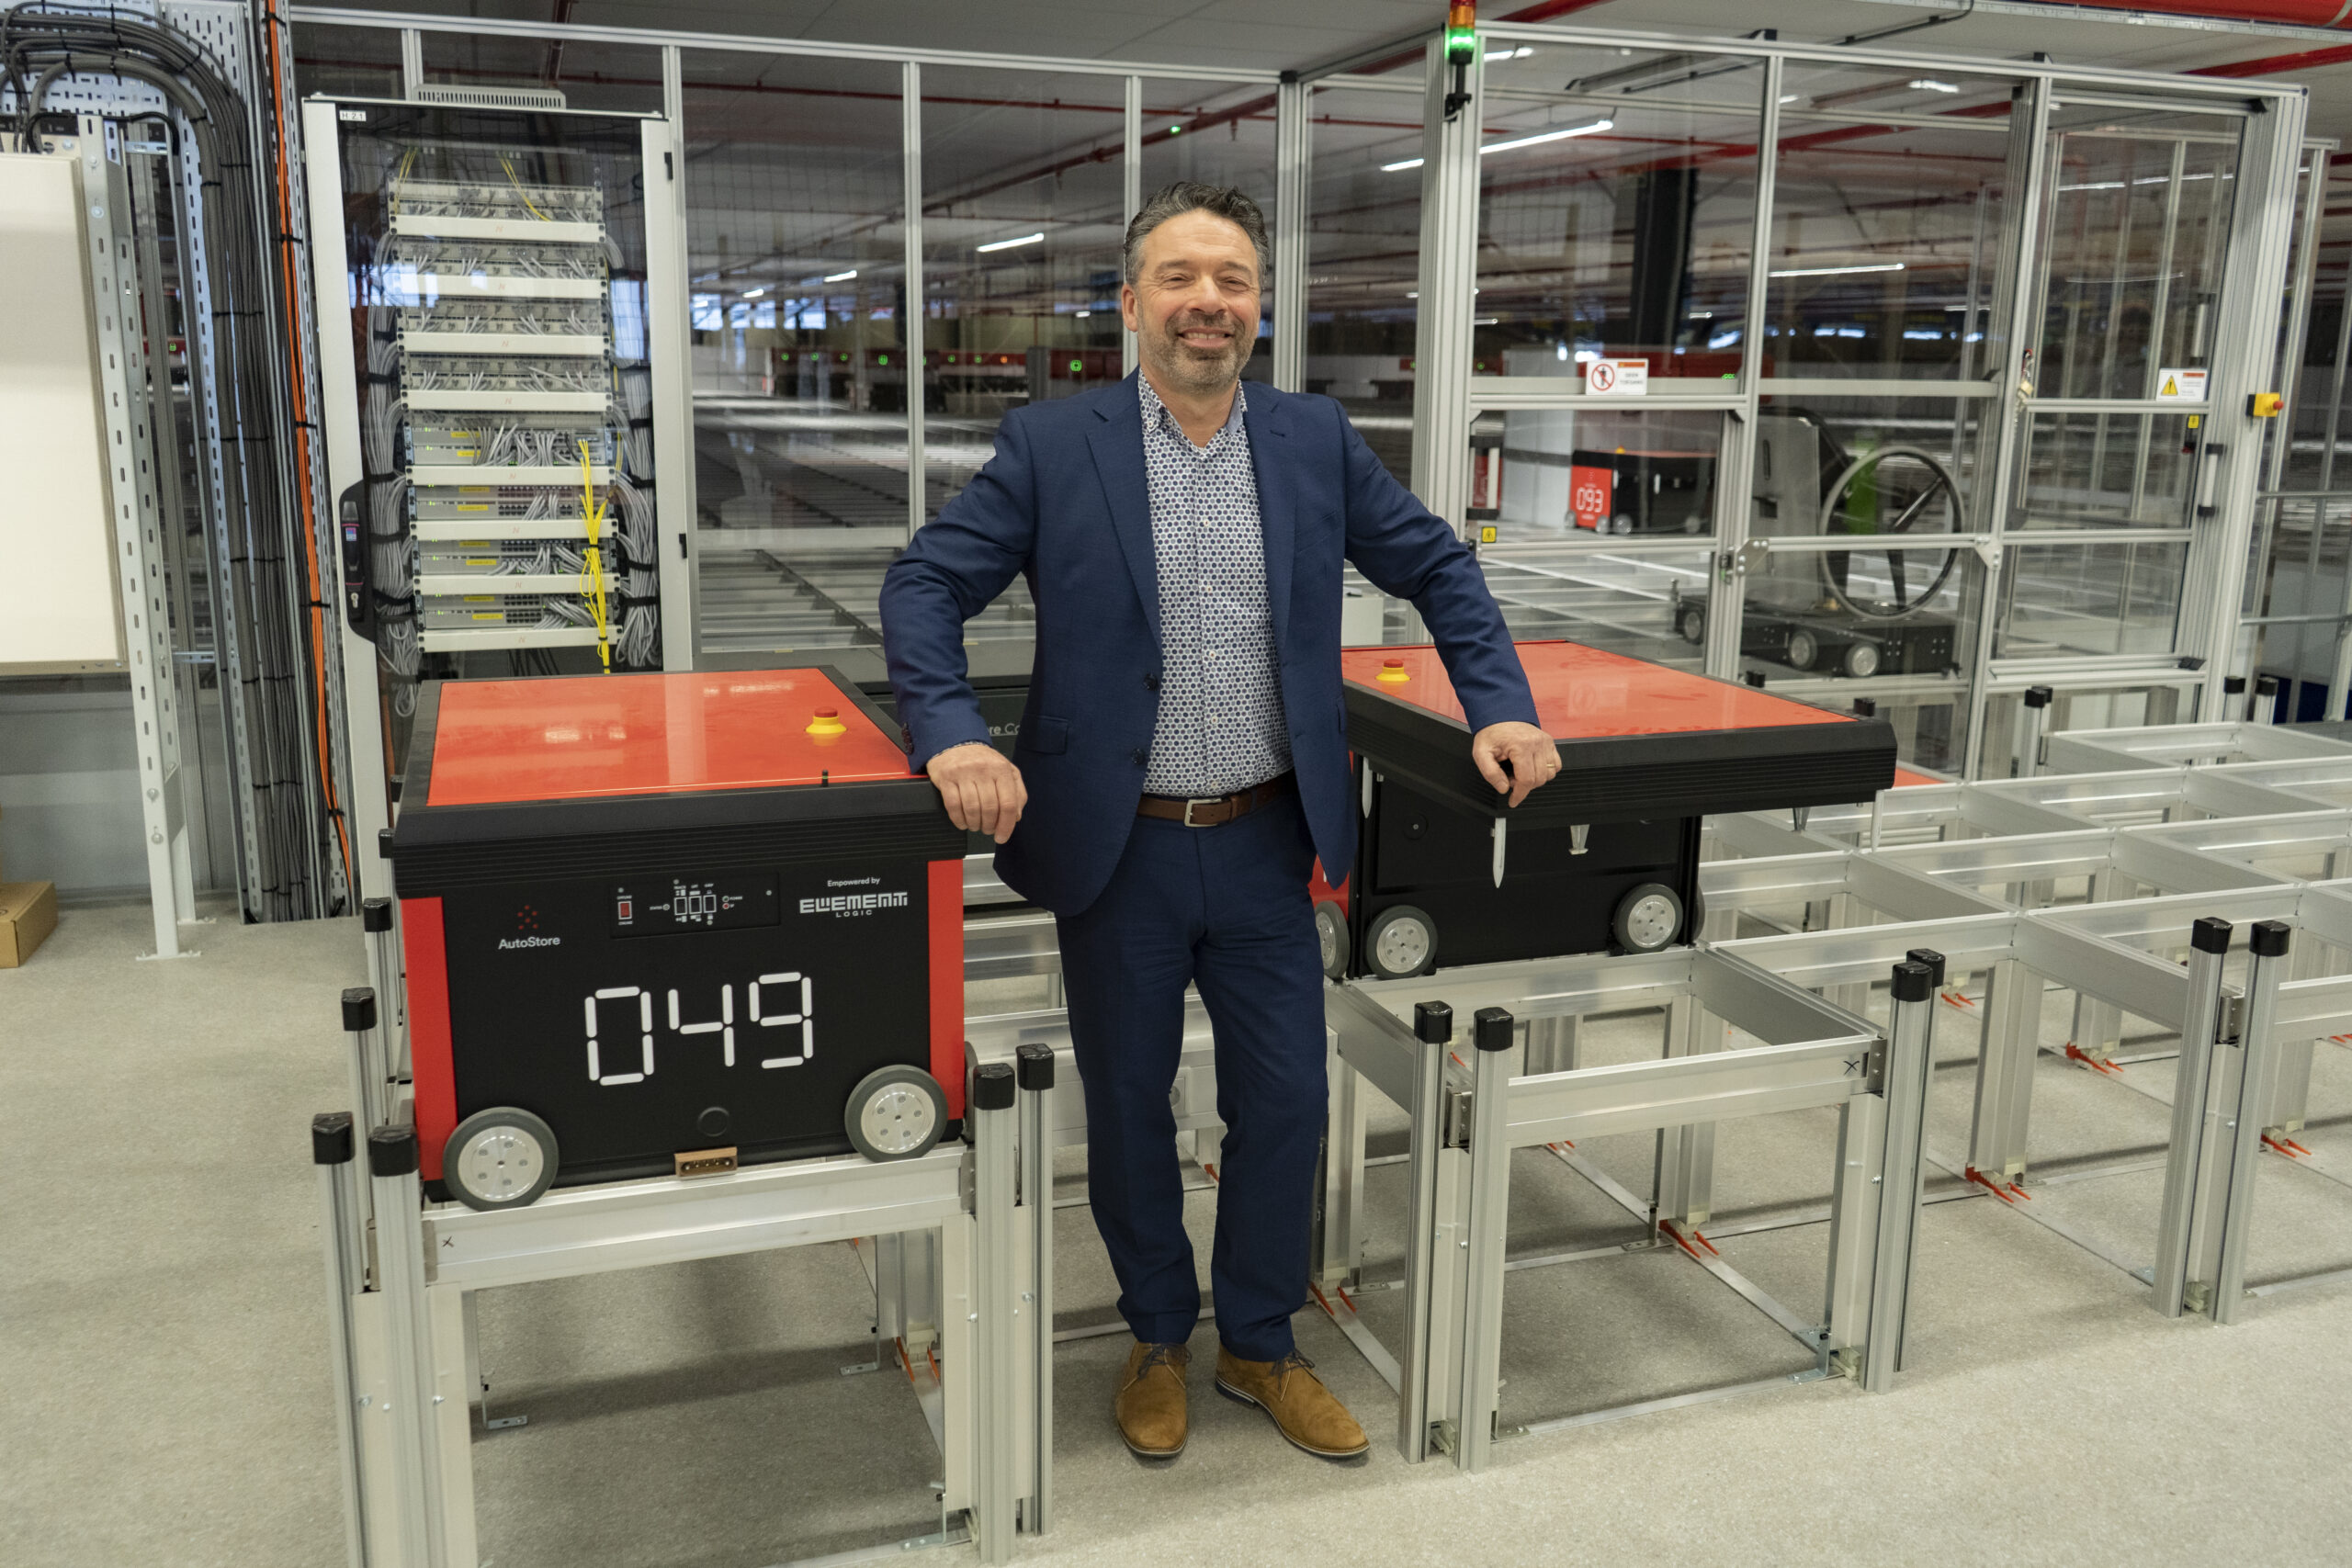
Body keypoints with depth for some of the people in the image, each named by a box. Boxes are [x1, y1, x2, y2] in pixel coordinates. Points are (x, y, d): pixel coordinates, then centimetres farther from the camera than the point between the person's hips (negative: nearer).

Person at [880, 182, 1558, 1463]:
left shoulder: (1317, 442, 2)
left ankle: (1259, 1343, 34)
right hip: (1118, 849, -2)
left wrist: (1501, 706, -2)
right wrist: (951, 735, -23)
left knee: (1284, 1105, 10)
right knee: (1127, 1107, 13)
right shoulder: (1051, 447, -6)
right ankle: (1158, 1337, 37)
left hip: (1266, 841, 2)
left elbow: (1437, 568, 10)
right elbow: (925, 585, -6)